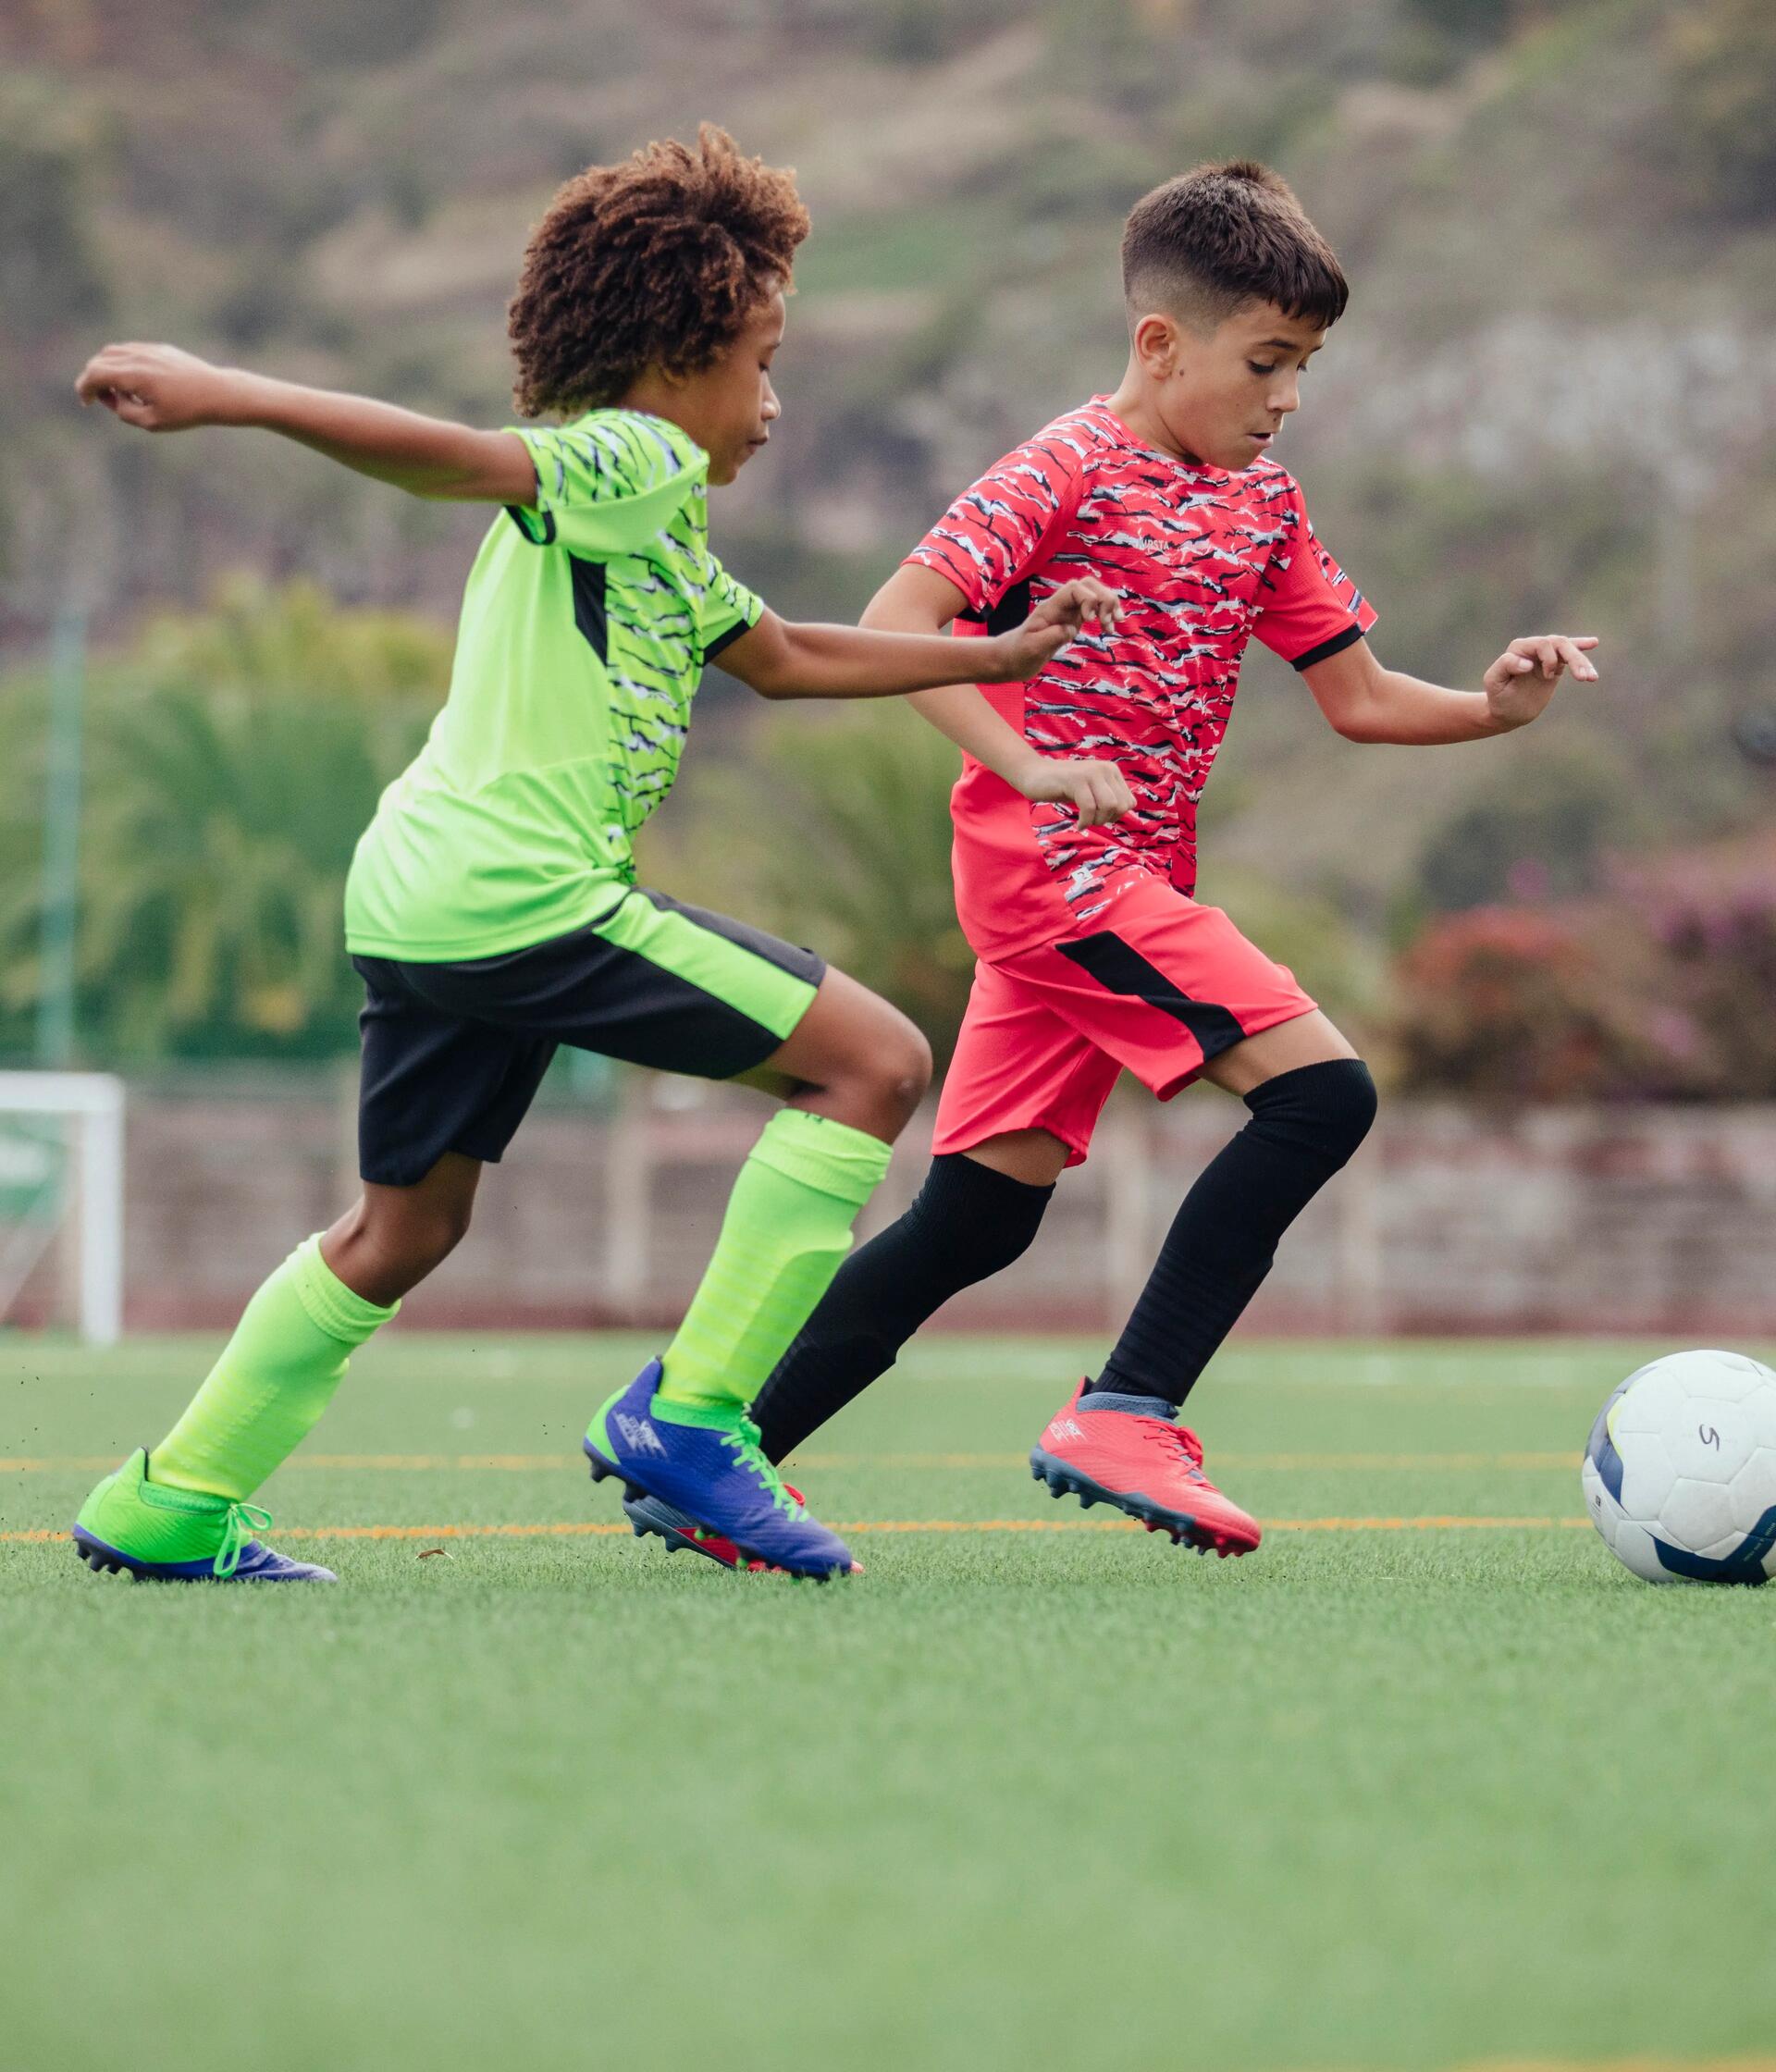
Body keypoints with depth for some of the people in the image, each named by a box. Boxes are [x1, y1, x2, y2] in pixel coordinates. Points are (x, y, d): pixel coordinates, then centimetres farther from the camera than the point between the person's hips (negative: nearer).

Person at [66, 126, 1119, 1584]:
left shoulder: (657, 529, 26)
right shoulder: (634, 464, -6)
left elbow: (787, 657, 38)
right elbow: (448, 459, -21)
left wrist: (999, 654, 42)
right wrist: (226, 398, -33)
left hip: (414, 902, 10)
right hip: (525, 895, -10)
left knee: (408, 1226, 21)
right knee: (876, 1061, -6)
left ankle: (169, 1509, 23)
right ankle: (687, 1417, -7)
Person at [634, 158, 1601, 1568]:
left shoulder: (1263, 503, 15)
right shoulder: (1069, 471, -9)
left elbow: (1358, 698, 17)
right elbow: (894, 625, -17)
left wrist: (1491, 708, -1)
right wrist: (1028, 767, -27)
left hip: (1132, 882, 9)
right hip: (1048, 862, -9)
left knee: (978, 1218, 8)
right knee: (1321, 1090, -18)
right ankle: (1125, 1417, -18)